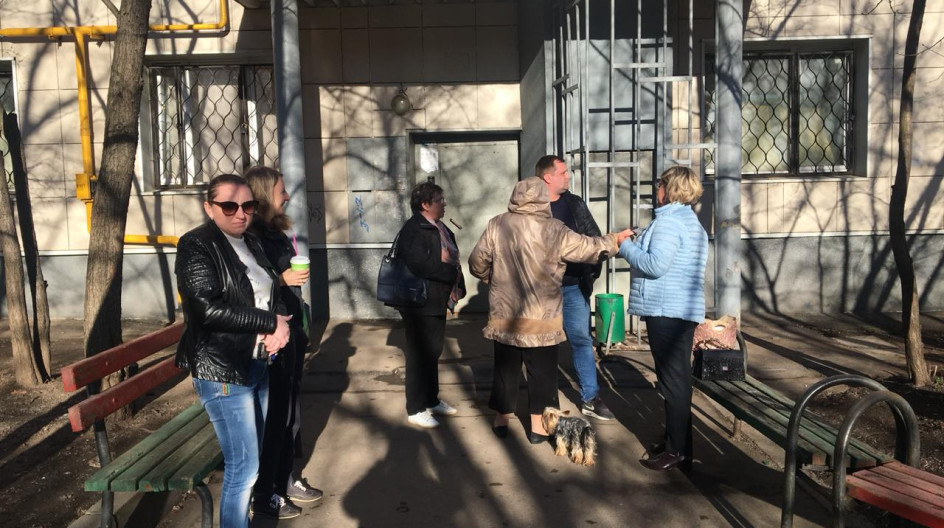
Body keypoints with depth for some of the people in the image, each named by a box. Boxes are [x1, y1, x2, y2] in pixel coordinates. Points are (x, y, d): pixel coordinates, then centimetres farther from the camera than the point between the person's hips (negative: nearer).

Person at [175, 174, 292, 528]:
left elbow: (272, 296, 15)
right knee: (244, 466, -2)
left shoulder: (251, 243, 11)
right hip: (222, 371, -7)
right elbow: (208, 308, -22)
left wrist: (279, 326, -7)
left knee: (256, 455, 17)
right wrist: (270, 322, -17)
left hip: (259, 365, 7)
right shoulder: (196, 245, -10)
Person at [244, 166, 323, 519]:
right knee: (271, 417, 2)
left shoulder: (275, 233, 11)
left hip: (289, 335, 9)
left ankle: (285, 480, 32)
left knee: (289, 413, 17)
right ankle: (263, 496, 17)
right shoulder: (249, 237, -16)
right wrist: (282, 279, -23)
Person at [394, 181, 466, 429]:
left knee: (433, 352, 19)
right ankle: (415, 410, 14)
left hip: (438, 301, 9)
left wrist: (457, 286, -4)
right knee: (419, 355, 1)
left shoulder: (440, 228, 12)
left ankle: (432, 400, 33)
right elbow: (420, 265, -30)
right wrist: (453, 273, -22)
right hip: (420, 304, -9)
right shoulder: (413, 230, -17)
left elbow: (453, 259, 12)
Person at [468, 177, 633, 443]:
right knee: (542, 370, 11)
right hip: (542, 317, -2)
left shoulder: (497, 225, -5)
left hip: (504, 315, 2)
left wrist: (492, 276, 20)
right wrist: (614, 240, 16)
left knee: (506, 368, 15)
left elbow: (477, 263, 0)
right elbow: (588, 247, -1)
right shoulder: (554, 229, -10)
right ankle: (538, 425, 17)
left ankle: (501, 420, 25)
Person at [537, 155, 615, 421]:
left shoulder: (575, 204, 6)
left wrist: (592, 272, -1)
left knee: (582, 340, 6)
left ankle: (590, 398, 16)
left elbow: (594, 239, 8)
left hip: (573, 286, 3)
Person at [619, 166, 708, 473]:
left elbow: (656, 265, -23)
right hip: (683, 310, 11)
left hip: (667, 311, -11)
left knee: (673, 381, -6)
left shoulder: (669, 221, -13)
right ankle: (676, 440, 25)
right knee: (677, 379, 15)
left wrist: (625, 247, -9)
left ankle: (677, 451, 0)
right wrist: (637, 247, 17)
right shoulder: (692, 223, 20)